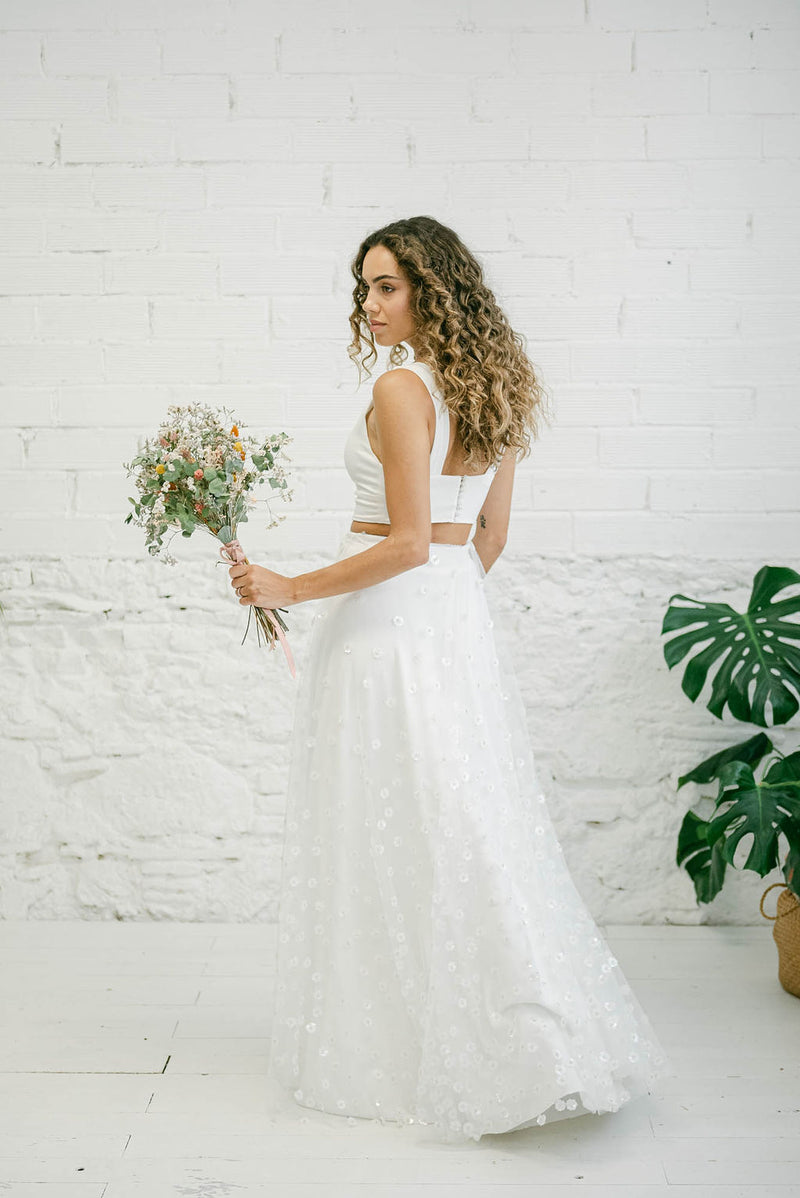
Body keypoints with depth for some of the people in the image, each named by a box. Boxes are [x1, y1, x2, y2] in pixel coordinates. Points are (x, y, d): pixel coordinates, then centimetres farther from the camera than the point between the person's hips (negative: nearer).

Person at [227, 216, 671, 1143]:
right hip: (460, 616, 8)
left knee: (386, 835, 1)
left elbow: (406, 544, -20)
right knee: (470, 826, 13)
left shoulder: (401, 387, -15)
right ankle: (544, 1039, 19)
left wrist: (289, 590, -13)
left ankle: (383, 1054, 13)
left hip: (386, 617, -8)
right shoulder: (495, 393, 10)